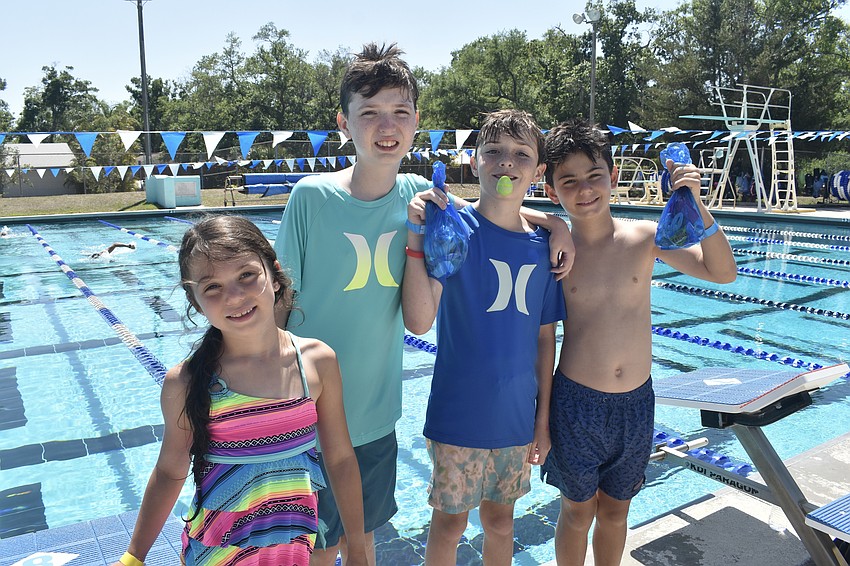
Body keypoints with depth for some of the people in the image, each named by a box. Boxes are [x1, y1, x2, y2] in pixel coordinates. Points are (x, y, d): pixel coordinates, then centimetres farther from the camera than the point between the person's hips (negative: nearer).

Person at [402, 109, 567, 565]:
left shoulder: (544, 246, 0)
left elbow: (544, 337, 6)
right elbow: (421, 319, -23)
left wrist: (543, 417, 8)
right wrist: (417, 236, -32)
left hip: (516, 416, 4)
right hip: (458, 413, -3)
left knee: (500, 520, 20)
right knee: (449, 522, 13)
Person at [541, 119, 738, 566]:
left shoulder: (645, 237, -4)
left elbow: (723, 272, -4)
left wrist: (695, 206, -17)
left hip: (637, 402, 2)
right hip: (576, 401, -2)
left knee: (615, 511, 20)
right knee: (578, 512, 15)